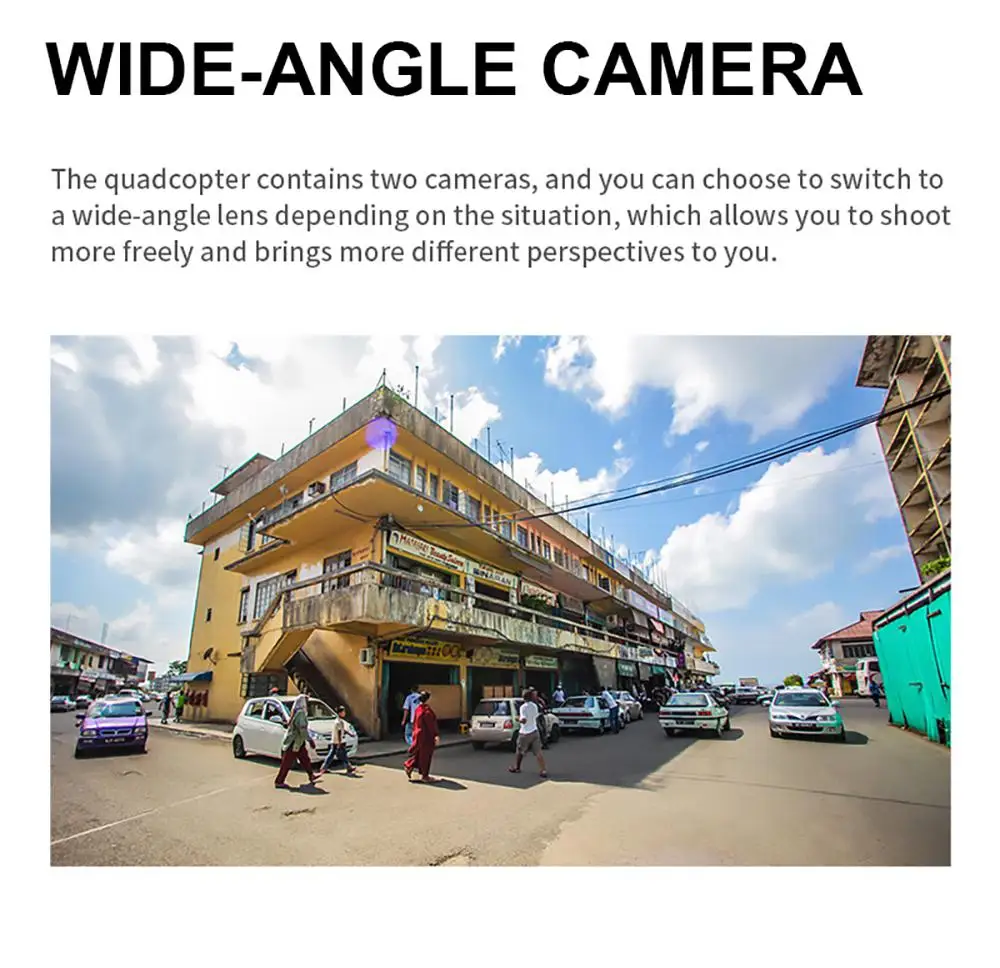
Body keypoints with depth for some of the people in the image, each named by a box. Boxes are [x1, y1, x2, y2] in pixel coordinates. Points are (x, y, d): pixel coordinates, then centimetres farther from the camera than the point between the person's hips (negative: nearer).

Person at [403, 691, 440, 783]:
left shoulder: (417, 708, 4)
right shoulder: (427, 710, -22)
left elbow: (414, 722, 13)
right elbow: (431, 725, -22)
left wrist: (415, 733, 22)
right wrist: (436, 735, -18)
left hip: (419, 735, 8)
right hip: (426, 736, -8)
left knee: (419, 754, 20)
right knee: (425, 756, 4)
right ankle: (425, 776, 14)